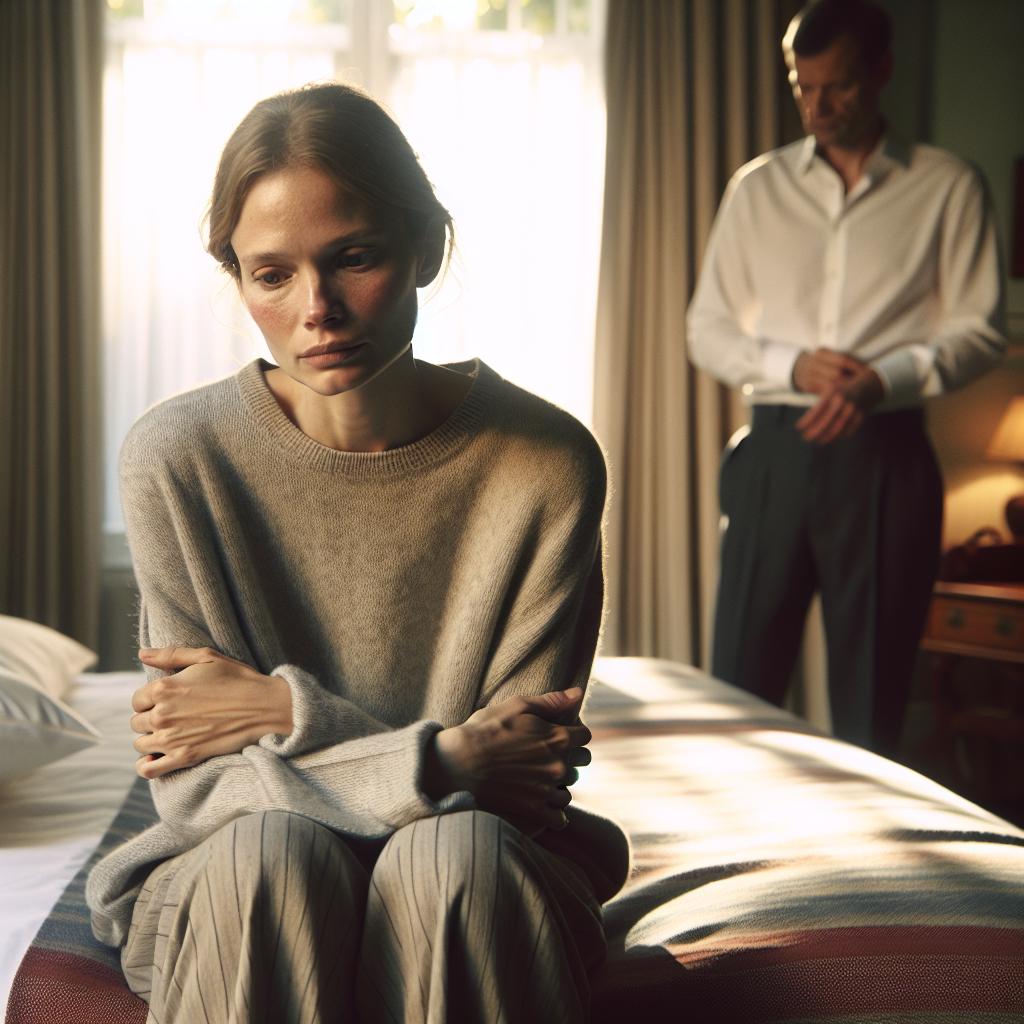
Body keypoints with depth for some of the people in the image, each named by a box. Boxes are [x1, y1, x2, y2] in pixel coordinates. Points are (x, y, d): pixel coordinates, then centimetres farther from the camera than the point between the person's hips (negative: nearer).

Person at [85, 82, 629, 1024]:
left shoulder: (546, 463, -11)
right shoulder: (177, 457, -10)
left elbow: (525, 782, -9)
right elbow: (200, 787, -11)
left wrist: (288, 713, -17)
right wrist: (448, 758, -24)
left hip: (476, 893, 0)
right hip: (229, 891, 1)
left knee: (455, 851, -34)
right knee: (273, 846, -33)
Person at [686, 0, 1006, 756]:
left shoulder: (947, 188, 5)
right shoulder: (758, 188, 11)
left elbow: (980, 329, 1)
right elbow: (707, 331, 8)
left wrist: (883, 379, -16)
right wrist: (794, 365, -10)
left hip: (885, 453, -1)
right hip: (776, 447, 2)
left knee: (873, 697, 4)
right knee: (740, 687, 3)